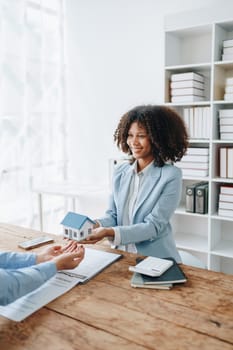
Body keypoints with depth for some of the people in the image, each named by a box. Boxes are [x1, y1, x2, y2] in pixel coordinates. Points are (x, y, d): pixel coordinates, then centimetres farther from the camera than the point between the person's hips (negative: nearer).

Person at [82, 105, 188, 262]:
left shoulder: (171, 175, -11)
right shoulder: (121, 171, 4)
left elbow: (154, 226, -15)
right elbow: (113, 215, 7)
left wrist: (109, 232, -26)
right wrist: (95, 225, -14)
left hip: (156, 260, -3)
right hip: (122, 257, 4)